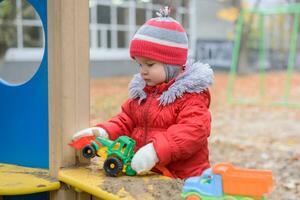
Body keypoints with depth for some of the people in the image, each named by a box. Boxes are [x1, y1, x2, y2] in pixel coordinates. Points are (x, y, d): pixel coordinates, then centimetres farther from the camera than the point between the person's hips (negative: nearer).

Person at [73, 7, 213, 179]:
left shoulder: (191, 94, -8)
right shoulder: (142, 90, 16)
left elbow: (193, 130, -22)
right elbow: (127, 120, 22)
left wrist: (156, 151, -34)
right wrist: (104, 132, 2)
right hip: (146, 174, 6)